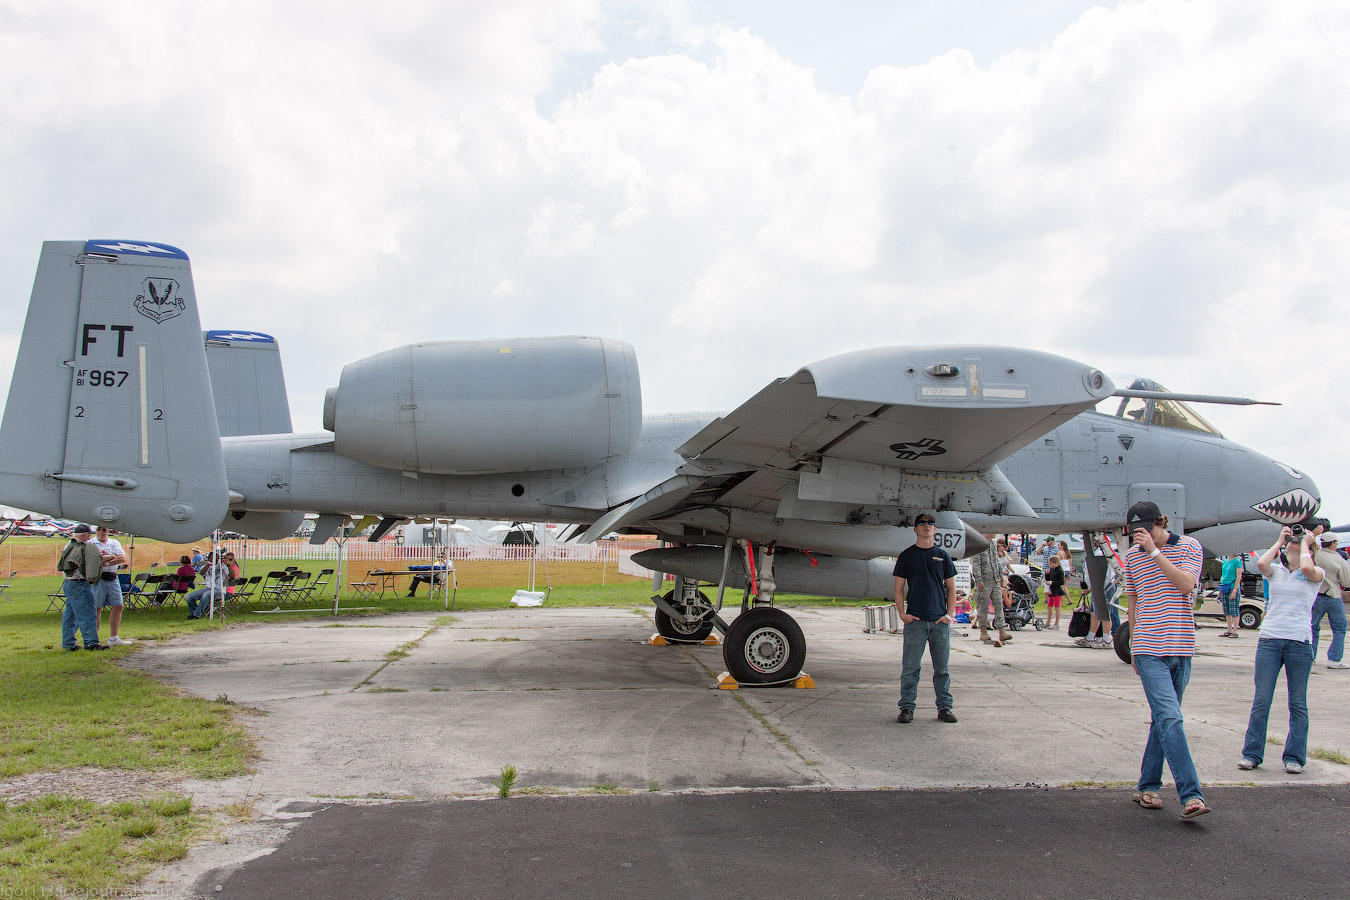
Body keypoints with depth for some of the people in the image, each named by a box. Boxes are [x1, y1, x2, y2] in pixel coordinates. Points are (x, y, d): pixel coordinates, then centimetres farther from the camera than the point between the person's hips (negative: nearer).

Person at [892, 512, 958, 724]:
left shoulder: (942, 556, 10)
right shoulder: (906, 556, 5)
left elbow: (951, 587, 12)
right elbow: (899, 588, 5)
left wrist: (950, 613, 1)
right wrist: (902, 613, -6)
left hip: (940, 620, 2)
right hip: (915, 619, -2)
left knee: (942, 667, 7)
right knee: (910, 666, -1)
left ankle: (944, 707, 16)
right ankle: (907, 708, 5)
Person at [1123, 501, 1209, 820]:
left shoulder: (1189, 546, 1)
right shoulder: (1132, 556, 9)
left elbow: (1186, 584, -16)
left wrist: (1154, 551, -19)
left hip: (1180, 648, 0)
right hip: (1148, 650, 0)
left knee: (1164, 720, 8)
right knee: (1170, 718, -14)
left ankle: (1148, 786, 20)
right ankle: (1191, 795, -16)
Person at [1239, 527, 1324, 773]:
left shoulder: (1316, 574, 6)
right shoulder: (1276, 571, 14)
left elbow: (1306, 568, -18)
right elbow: (1261, 563, -9)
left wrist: (1305, 542, -1)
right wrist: (1280, 541, 5)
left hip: (1299, 642, -2)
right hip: (1269, 639, 2)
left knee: (1298, 703, 4)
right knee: (1261, 701, 0)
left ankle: (1294, 757, 12)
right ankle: (1251, 754, 6)